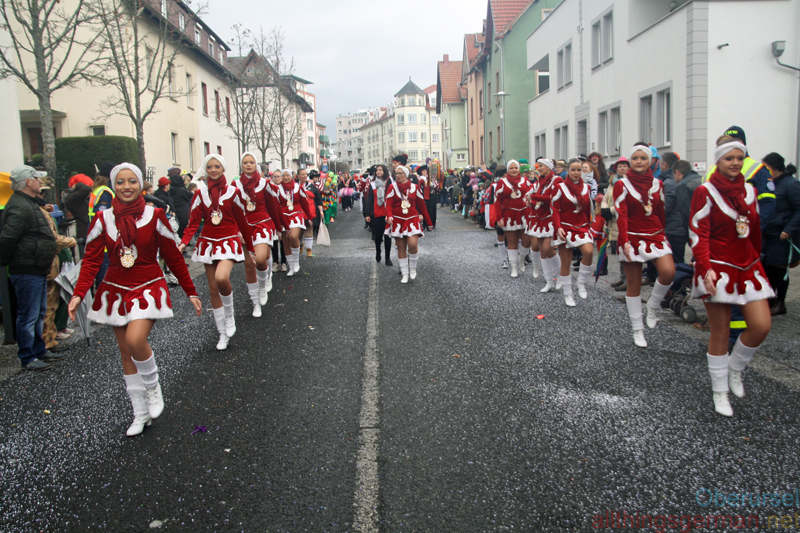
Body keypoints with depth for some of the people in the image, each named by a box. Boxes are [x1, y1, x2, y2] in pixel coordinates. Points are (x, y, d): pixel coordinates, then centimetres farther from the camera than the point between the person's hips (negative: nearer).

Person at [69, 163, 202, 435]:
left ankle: (153, 386, 5)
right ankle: (141, 414, 21)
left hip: (148, 288, -4)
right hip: (116, 291, 4)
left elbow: (173, 257, 0)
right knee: (126, 351, 8)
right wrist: (78, 294, -13)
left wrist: (191, 291, 2)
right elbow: (91, 259, 0)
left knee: (135, 340, -26)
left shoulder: (155, 216, -5)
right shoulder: (103, 219, 1)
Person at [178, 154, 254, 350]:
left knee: (221, 278, -30)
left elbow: (242, 220, 4)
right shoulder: (200, 193, 6)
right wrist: (184, 242, -17)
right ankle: (223, 334, 16)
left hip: (228, 242, -3)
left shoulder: (232, 192, 0)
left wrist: (250, 246, 7)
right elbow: (194, 221, 0)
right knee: (213, 289, 5)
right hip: (208, 242, 4)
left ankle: (229, 315, -2)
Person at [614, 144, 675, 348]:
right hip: (633, 238, -3)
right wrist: (625, 241, -22)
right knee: (634, 284, 2)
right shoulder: (622, 185, -3)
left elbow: (660, 212, 15)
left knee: (668, 272, -22)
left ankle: (653, 306, 6)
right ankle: (638, 329, 13)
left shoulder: (657, 184, 9)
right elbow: (621, 215, -12)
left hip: (655, 235, 3)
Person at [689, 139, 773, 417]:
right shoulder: (705, 192, -7)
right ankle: (720, 392, 15)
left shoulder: (749, 191, 11)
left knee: (761, 325, -6)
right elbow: (698, 234, -13)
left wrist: (756, 262, 20)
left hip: (748, 267, 5)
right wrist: (706, 268, -24)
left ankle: (735, 368, 22)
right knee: (720, 332, 1)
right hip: (719, 269, -5)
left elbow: (755, 232, 18)